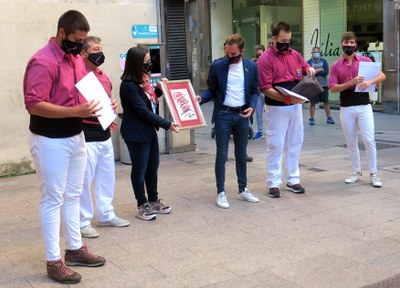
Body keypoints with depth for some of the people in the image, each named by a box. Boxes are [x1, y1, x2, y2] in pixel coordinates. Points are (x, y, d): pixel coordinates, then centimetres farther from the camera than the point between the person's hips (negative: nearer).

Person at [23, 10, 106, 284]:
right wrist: (75, 111, -31)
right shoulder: (43, 62, -19)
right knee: (53, 199, 0)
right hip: (51, 140, -8)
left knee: (73, 195, 17)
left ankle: (75, 248, 30)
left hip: (76, 136, 9)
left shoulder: (77, 58, 8)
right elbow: (34, 104, -26)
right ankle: (54, 261, 9)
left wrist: (100, 106, 1)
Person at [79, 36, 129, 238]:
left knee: (107, 177, 16)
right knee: (84, 180, -2)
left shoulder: (103, 75, 14)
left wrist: (113, 106, 11)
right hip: (87, 136, -9)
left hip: (105, 134, 9)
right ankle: (83, 222, 9)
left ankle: (106, 215, 30)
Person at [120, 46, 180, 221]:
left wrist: (159, 90, 0)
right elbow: (143, 111, -21)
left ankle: (153, 201, 28)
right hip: (136, 133, -8)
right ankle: (142, 206, 16)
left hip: (149, 130, 9)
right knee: (140, 169, 4)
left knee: (153, 167, 15)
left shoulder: (143, 79, 6)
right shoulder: (128, 85, -20)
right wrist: (166, 125, -18)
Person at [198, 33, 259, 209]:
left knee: (241, 155, 13)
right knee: (222, 155, 0)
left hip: (242, 115, 2)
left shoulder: (251, 67, 1)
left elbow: (254, 91, 8)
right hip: (223, 114, -2)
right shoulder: (217, 66, -4)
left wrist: (251, 106, -10)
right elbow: (211, 90, 4)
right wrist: (201, 99, -15)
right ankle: (221, 193, 9)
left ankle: (243, 189, 26)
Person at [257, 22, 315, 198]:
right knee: (275, 145, -1)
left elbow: (306, 68, 24)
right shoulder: (265, 59, -11)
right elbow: (266, 89, -17)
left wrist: (310, 70, -2)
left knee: (295, 143, 13)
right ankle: (274, 183, 7)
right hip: (277, 108, -6)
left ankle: (292, 180, 24)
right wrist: (286, 99, -28)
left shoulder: (294, 55, 8)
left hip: (296, 106, 6)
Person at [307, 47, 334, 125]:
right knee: (312, 103, 2)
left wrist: (316, 71, -10)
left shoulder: (324, 61, 5)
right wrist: (320, 69, -10)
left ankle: (329, 118, 11)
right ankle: (311, 119, 9)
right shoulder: (309, 62, 0)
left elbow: (327, 72, -7)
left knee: (326, 101, 5)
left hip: (323, 85, 2)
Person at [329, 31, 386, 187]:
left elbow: (382, 76, 0)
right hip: (346, 108, 1)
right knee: (351, 142, 8)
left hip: (364, 106, -1)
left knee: (369, 140, -4)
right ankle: (357, 172, 20)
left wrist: (369, 82, -20)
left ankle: (373, 174, 5)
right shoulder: (335, 66, 5)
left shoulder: (365, 61, 5)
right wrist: (352, 83, -17)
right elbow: (333, 88, -4)